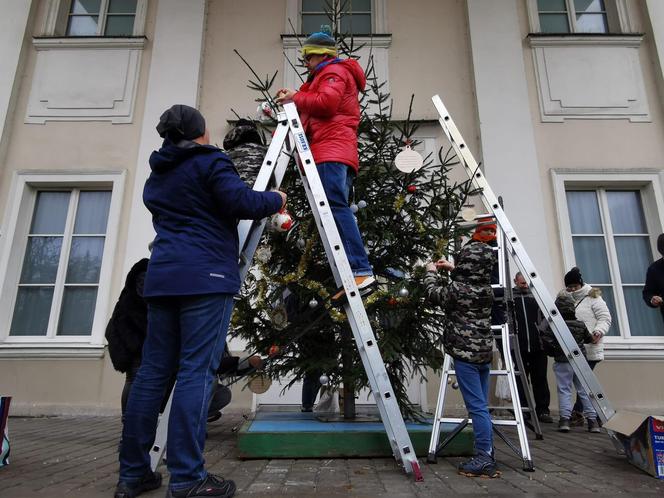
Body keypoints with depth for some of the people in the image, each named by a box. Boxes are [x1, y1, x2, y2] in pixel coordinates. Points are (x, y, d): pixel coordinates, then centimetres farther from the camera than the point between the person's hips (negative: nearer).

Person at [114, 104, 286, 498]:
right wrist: (276, 200, 6)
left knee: (153, 371, 8)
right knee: (197, 372, -8)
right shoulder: (210, 162, 1)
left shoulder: (156, 175, 23)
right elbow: (241, 202, -12)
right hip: (205, 277, -7)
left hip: (162, 277, 7)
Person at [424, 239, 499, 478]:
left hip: (465, 353, -7)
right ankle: (487, 456, 20)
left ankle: (484, 460, 1)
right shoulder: (485, 287, 6)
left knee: (477, 407, -4)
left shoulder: (457, 288, -13)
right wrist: (452, 270, 31)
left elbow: (435, 294, 6)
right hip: (484, 352, 8)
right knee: (481, 406, 13)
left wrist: (431, 273, 22)